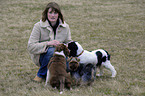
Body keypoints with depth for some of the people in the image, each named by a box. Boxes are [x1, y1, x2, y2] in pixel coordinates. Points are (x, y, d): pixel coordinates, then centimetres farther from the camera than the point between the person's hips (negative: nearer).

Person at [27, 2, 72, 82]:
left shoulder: (65, 27, 1)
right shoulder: (38, 26, -11)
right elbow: (30, 47, -17)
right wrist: (48, 43, -28)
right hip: (41, 56, -3)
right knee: (52, 50, -37)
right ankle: (41, 75, -14)